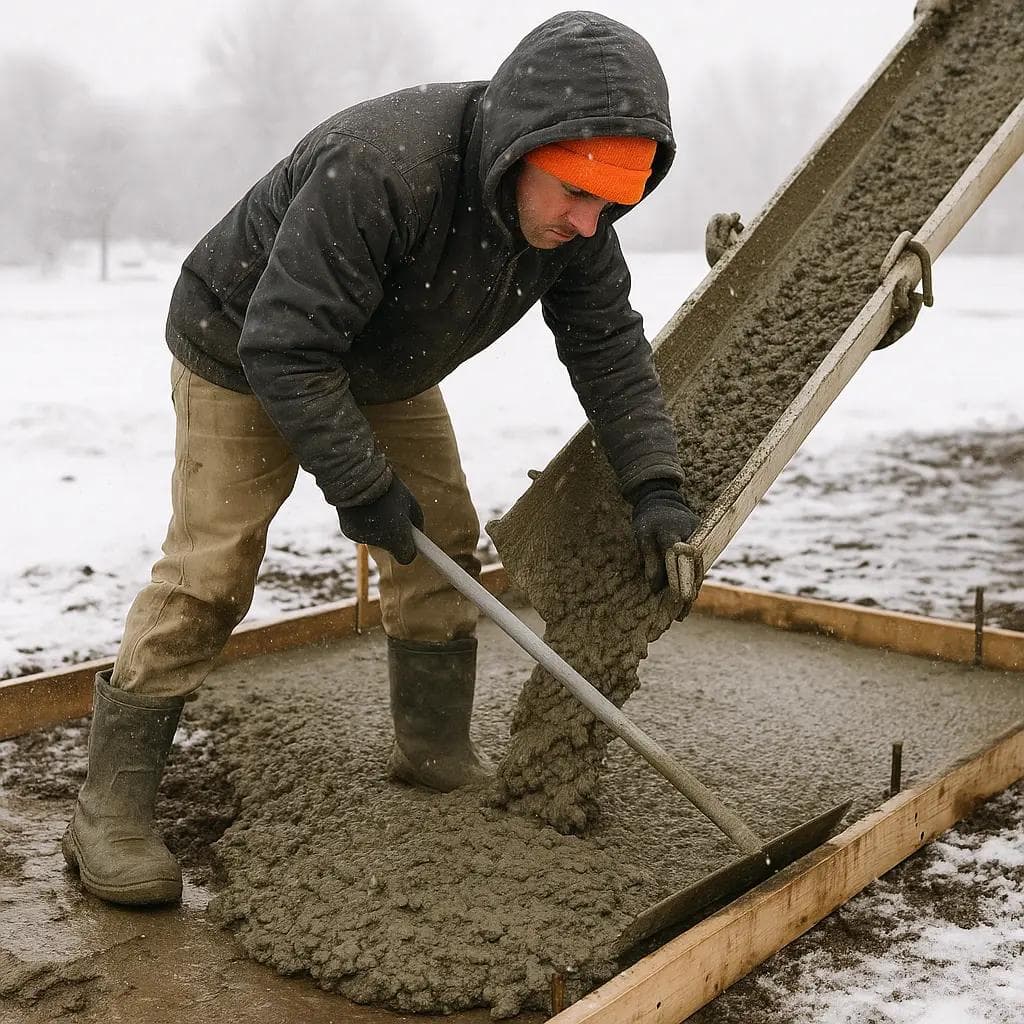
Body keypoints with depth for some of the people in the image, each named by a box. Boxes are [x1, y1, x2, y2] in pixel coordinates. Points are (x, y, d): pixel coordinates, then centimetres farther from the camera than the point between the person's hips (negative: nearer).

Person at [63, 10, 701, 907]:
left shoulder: (573, 215, -18)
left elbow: (611, 348, -11)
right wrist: (362, 488, -30)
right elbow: (285, 351, -37)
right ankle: (112, 806, -3)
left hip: (385, 371, 7)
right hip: (245, 353, -7)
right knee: (210, 572, -11)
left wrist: (655, 488, -21)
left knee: (442, 545, 5)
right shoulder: (376, 170, -41)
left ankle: (437, 748, 22)